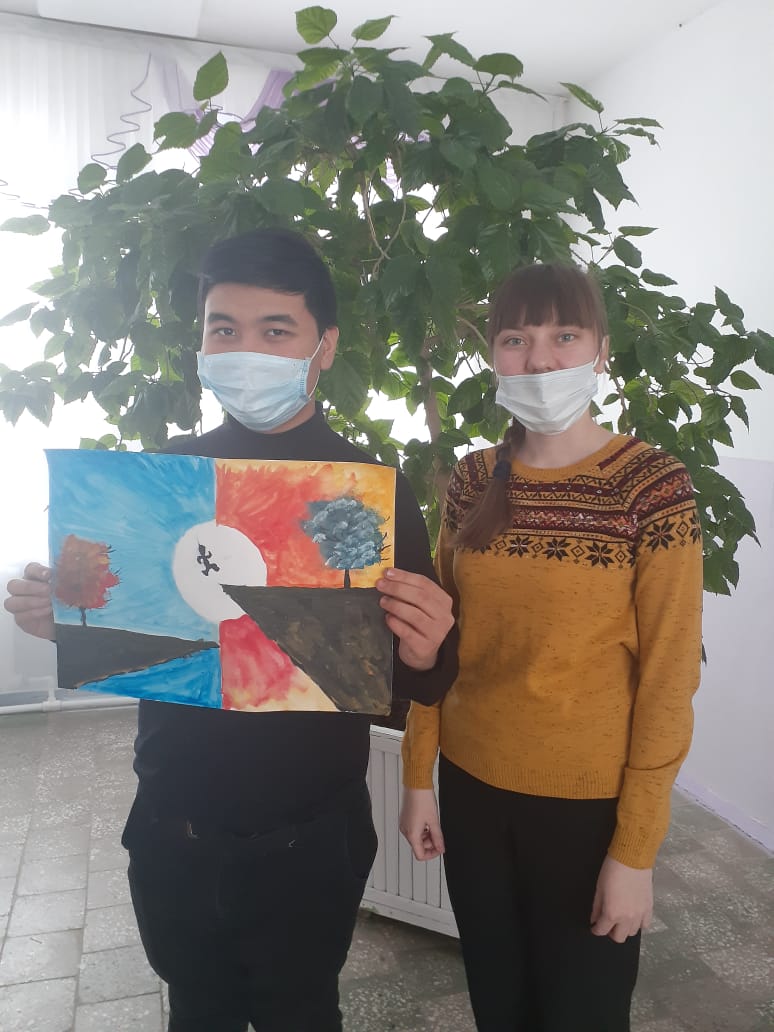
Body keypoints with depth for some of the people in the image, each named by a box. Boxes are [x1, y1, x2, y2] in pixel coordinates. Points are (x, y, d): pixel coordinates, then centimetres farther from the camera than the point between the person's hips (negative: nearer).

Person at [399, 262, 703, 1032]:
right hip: (471, 787, 4)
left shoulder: (653, 487, -13)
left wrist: (635, 847, -11)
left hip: (588, 804, -3)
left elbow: (668, 680, -12)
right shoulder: (472, 480, -1)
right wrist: (417, 778, 4)